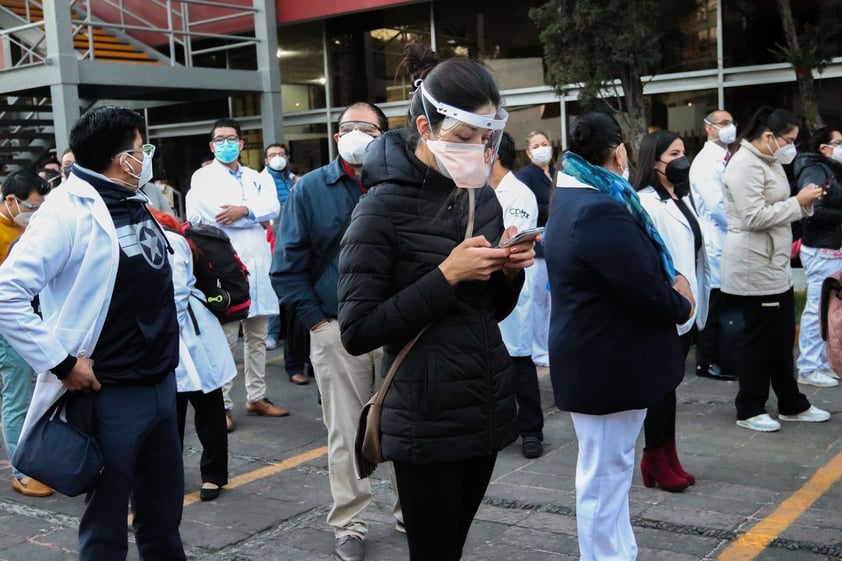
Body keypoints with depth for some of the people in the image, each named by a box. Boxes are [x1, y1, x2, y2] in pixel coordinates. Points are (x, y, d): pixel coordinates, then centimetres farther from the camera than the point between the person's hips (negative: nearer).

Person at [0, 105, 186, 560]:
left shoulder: (136, 205, 10)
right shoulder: (69, 209, -14)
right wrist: (60, 362, -20)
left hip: (161, 385, 7)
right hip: (110, 394, -7)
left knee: (163, 515, 18)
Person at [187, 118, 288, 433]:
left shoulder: (255, 178, 18)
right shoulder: (203, 177, 1)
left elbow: (273, 207, 0)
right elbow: (215, 215, -15)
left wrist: (244, 210, -16)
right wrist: (258, 216, -5)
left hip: (258, 265, 6)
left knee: (257, 337, 12)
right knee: (224, 339, -3)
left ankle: (256, 398, 21)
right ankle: (222, 405, 3)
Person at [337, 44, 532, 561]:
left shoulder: (482, 196, 7)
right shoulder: (385, 206, -13)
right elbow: (358, 331, -18)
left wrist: (509, 271, -5)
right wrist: (446, 276, -21)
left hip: (487, 411, 6)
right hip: (427, 421, -6)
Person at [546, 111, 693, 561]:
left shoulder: (571, 199, 9)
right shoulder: (600, 210, -26)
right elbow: (646, 288, -25)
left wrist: (670, 287, 0)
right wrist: (681, 304, -5)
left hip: (594, 356, 11)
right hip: (608, 362, -11)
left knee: (607, 469, 21)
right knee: (605, 473, 2)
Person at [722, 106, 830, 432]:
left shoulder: (770, 162, 15)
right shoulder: (745, 165, -16)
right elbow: (754, 218, -24)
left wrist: (805, 202, 3)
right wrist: (798, 202, -17)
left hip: (776, 264, 10)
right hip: (753, 267, -10)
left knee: (783, 337, 15)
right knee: (758, 338, 1)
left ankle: (791, 405, 27)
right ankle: (749, 410, 14)